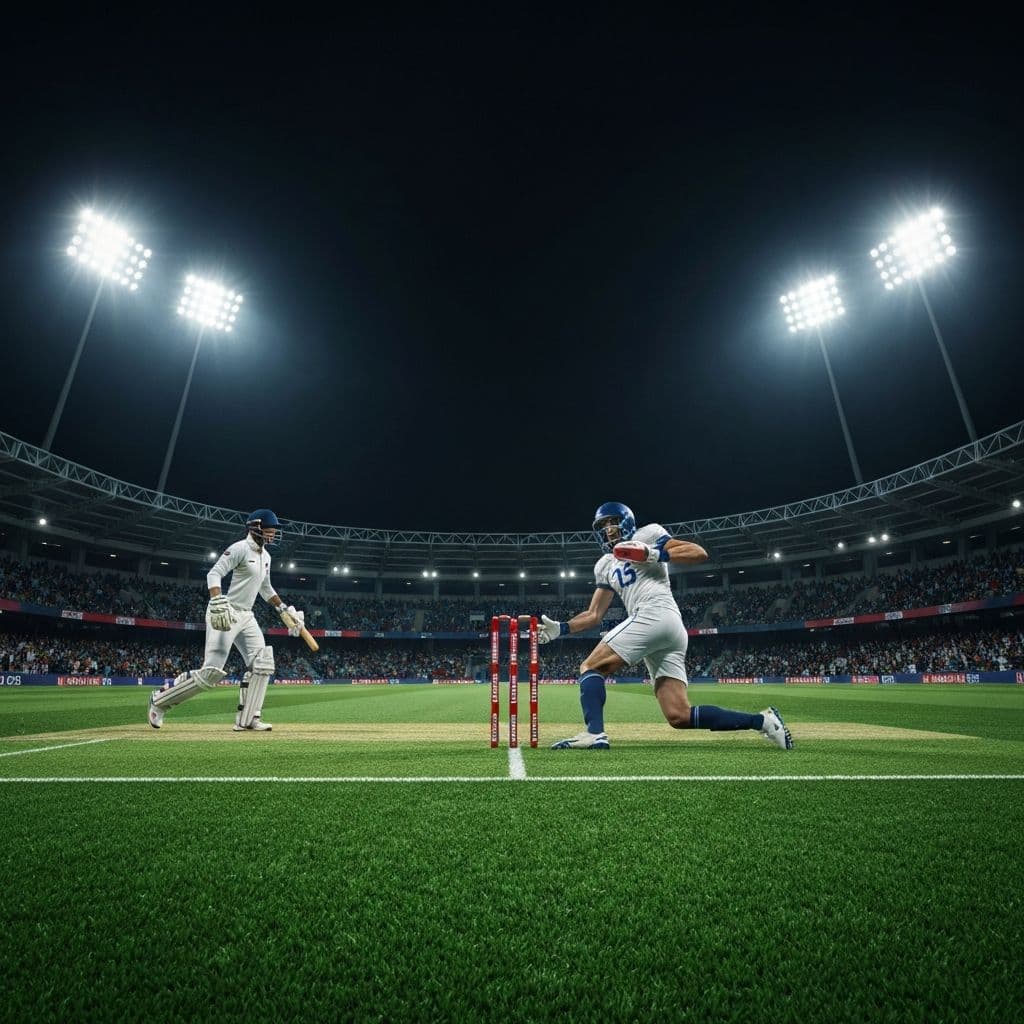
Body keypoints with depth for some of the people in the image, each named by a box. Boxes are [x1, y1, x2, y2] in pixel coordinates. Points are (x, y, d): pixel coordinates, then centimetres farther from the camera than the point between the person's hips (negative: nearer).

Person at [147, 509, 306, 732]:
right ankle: (160, 699, 14)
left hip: (246, 616, 9)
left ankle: (247, 720, 3)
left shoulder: (265, 556, 15)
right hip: (225, 614, -9)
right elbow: (214, 574, -20)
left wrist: (284, 608, 22)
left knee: (262, 664, -2)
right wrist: (218, 603, -33)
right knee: (211, 672, -10)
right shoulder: (240, 548, -12)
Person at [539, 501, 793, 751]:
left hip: (655, 614, -8)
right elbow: (594, 615, 24)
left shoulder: (647, 534, 11)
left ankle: (594, 733, -23)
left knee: (590, 667, -10)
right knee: (679, 716, 0)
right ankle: (761, 720, 6)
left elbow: (700, 553, 0)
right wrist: (561, 628, 9)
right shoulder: (605, 565, 29)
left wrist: (655, 554, -13)